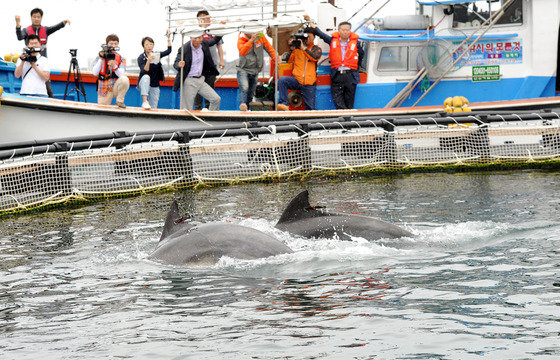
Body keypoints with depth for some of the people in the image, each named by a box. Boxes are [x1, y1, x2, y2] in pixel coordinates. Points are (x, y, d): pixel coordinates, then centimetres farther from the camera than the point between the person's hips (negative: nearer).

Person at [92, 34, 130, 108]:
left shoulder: (121, 59, 1)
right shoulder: (99, 58, 0)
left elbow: (121, 74, -14)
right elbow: (95, 73, -12)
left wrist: (114, 66, -32)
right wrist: (101, 59, -17)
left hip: (116, 88, 0)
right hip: (104, 90, 0)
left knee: (124, 79, -31)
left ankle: (120, 101, -11)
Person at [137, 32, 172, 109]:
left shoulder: (156, 55, 6)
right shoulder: (141, 57, -8)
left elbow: (168, 51, -4)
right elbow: (145, 71, -21)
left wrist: (168, 38, -10)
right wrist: (148, 61, -36)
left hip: (155, 86, 4)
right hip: (144, 85, -4)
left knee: (153, 108, -4)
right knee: (146, 77, -38)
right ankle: (144, 102, -45)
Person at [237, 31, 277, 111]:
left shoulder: (260, 36, -2)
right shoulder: (241, 39, -10)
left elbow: (269, 48, 9)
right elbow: (242, 52, -30)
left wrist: (275, 60, 5)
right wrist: (251, 40, -36)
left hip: (255, 71, 4)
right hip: (243, 70, -4)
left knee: (251, 93, 9)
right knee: (244, 88, -28)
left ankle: (246, 108, 20)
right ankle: (242, 104, -45)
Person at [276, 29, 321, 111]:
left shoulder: (316, 49, 10)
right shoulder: (297, 47, 10)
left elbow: (315, 57, -12)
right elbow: (288, 61, 6)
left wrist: (304, 48, -19)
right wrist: (292, 49, -9)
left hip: (309, 83, 0)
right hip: (296, 79, 0)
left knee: (310, 107, -4)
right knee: (282, 80, -29)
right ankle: (284, 104, -31)